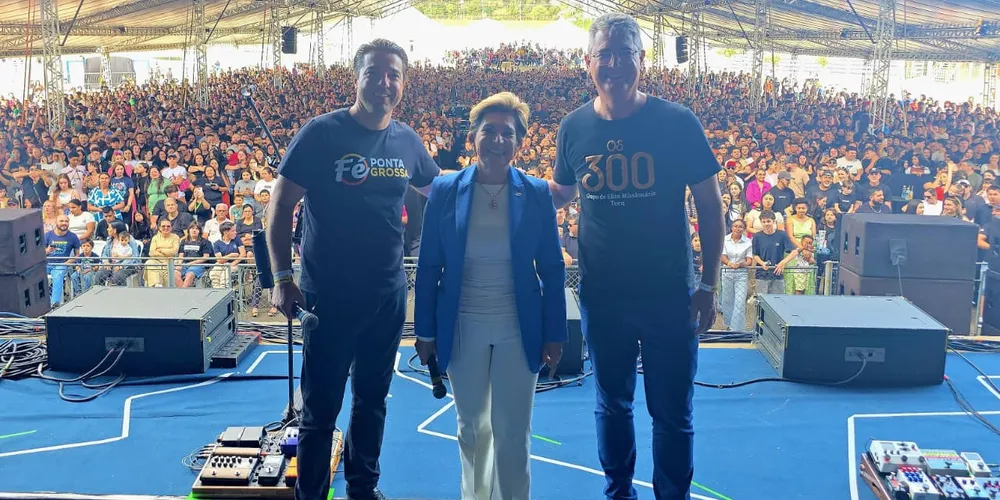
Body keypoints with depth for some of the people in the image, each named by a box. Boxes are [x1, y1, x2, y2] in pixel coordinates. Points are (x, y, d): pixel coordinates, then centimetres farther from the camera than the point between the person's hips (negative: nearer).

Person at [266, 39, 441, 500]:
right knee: (320, 407, 6)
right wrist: (282, 279, -12)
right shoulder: (321, 133, -11)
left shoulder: (407, 140, 2)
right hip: (329, 294, -4)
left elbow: (439, 193, 20)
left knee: (373, 398, 19)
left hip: (388, 293, 5)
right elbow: (280, 206, -8)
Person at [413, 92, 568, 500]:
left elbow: (553, 269, 0)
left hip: (519, 328, -1)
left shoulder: (537, 194, -4)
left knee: (513, 431, 7)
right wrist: (425, 331, 1)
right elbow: (428, 267, 0)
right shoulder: (445, 191, -4)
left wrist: (555, 334, -2)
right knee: (472, 426, 17)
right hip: (463, 328, 1)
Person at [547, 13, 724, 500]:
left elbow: (709, 204, -4)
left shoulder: (677, 122, -11)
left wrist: (708, 284, -7)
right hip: (601, 295, 3)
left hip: (669, 294, -2)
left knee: (671, 412, 10)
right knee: (612, 403, 18)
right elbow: (560, 193, 13)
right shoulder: (574, 127, -3)